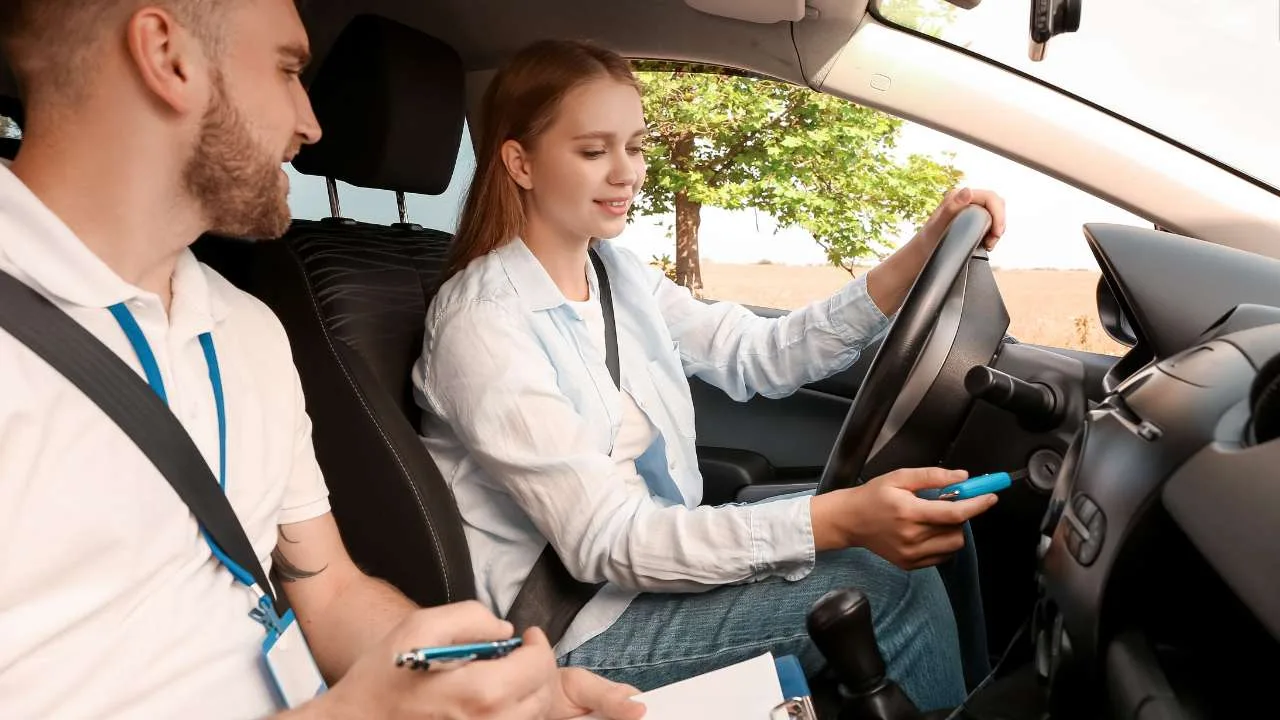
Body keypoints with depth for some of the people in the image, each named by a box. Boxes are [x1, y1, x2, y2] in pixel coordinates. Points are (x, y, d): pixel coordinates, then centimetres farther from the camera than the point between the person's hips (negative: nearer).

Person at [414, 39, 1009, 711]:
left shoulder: (617, 272, 3)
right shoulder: (485, 323, -22)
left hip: (647, 549, 8)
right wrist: (840, 518, -37)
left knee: (925, 527, 4)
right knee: (889, 589, -16)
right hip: (568, 626, -7)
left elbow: (761, 355, -2)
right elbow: (606, 543, -27)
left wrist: (921, 255, -13)